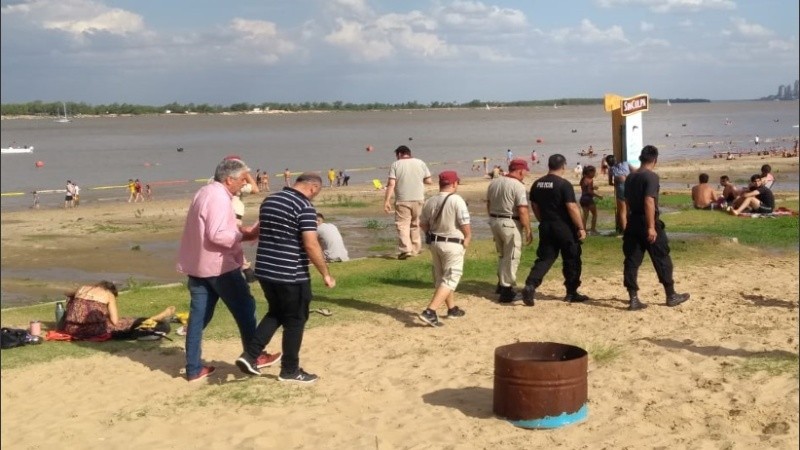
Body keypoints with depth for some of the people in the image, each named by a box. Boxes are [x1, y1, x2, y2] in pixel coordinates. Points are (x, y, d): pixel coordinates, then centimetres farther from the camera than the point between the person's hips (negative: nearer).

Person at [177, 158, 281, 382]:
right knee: (245, 308, 6)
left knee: (199, 315, 8)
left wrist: (238, 230, 10)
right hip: (218, 265, -9)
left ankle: (194, 369, 10)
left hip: (197, 264, 10)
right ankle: (254, 356, 17)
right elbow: (217, 235, -26)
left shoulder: (205, 192, 15)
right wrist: (245, 235, -15)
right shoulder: (219, 197, -18)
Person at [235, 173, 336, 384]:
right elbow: (311, 245, -20)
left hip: (264, 270, 8)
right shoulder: (305, 207, -15)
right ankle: (290, 370, 18)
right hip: (291, 275, -8)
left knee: (276, 313, 24)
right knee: (295, 320, 8)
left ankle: (250, 355, 14)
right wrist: (326, 274, -11)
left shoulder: (269, 201, 10)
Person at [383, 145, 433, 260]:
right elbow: (429, 181, 6)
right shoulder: (420, 163, 7)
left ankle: (406, 249, -16)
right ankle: (415, 249, 21)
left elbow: (391, 184, -10)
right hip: (418, 199, 4)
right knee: (415, 224, 16)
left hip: (402, 200, -3)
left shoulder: (395, 165, -1)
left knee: (402, 224, -2)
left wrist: (387, 201, -11)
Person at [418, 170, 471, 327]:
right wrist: (467, 239, 1)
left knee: (441, 277, 20)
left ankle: (452, 309, 35)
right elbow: (465, 226, -16)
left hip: (434, 243, 6)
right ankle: (430, 312, -14)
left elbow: (423, 224, 7)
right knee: (449, 279, -1)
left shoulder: (430, 201, -1)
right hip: (453, 244, -6)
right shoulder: (457, 200, -17)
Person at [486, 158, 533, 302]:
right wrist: (528, 231, -14)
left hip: (494, 221, 7)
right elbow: (523, 211, -21)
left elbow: (489, 204, 15)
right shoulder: (518, 186, -17)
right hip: (510, 224, -7)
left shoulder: (494, 182, 6)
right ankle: (506, 291, 4)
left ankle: (502, 284, 32)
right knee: (511, 257, 2)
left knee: (502, 255, 23)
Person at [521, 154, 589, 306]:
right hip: (564, 228, -5)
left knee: (544, 258, 7)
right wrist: (581, 228, -11)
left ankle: (530, 286, -12)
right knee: (572, 260, 9)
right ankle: (571, 293, 18)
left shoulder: (537, 184, 5)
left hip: (546, 227, 5)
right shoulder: (564, 184, -14)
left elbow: (534, 206, 13)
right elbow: (572, 208, -18)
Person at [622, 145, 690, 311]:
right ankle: (671, 296, 17)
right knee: (662, 260, 7)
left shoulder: (630, 178, 10)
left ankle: (633, 299, 3)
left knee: (632, 261, 4)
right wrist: (651, 227, -23)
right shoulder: (651, 176, -13)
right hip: (647, 224, -7)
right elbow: (649, 201, -22)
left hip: (633, 223, 7)